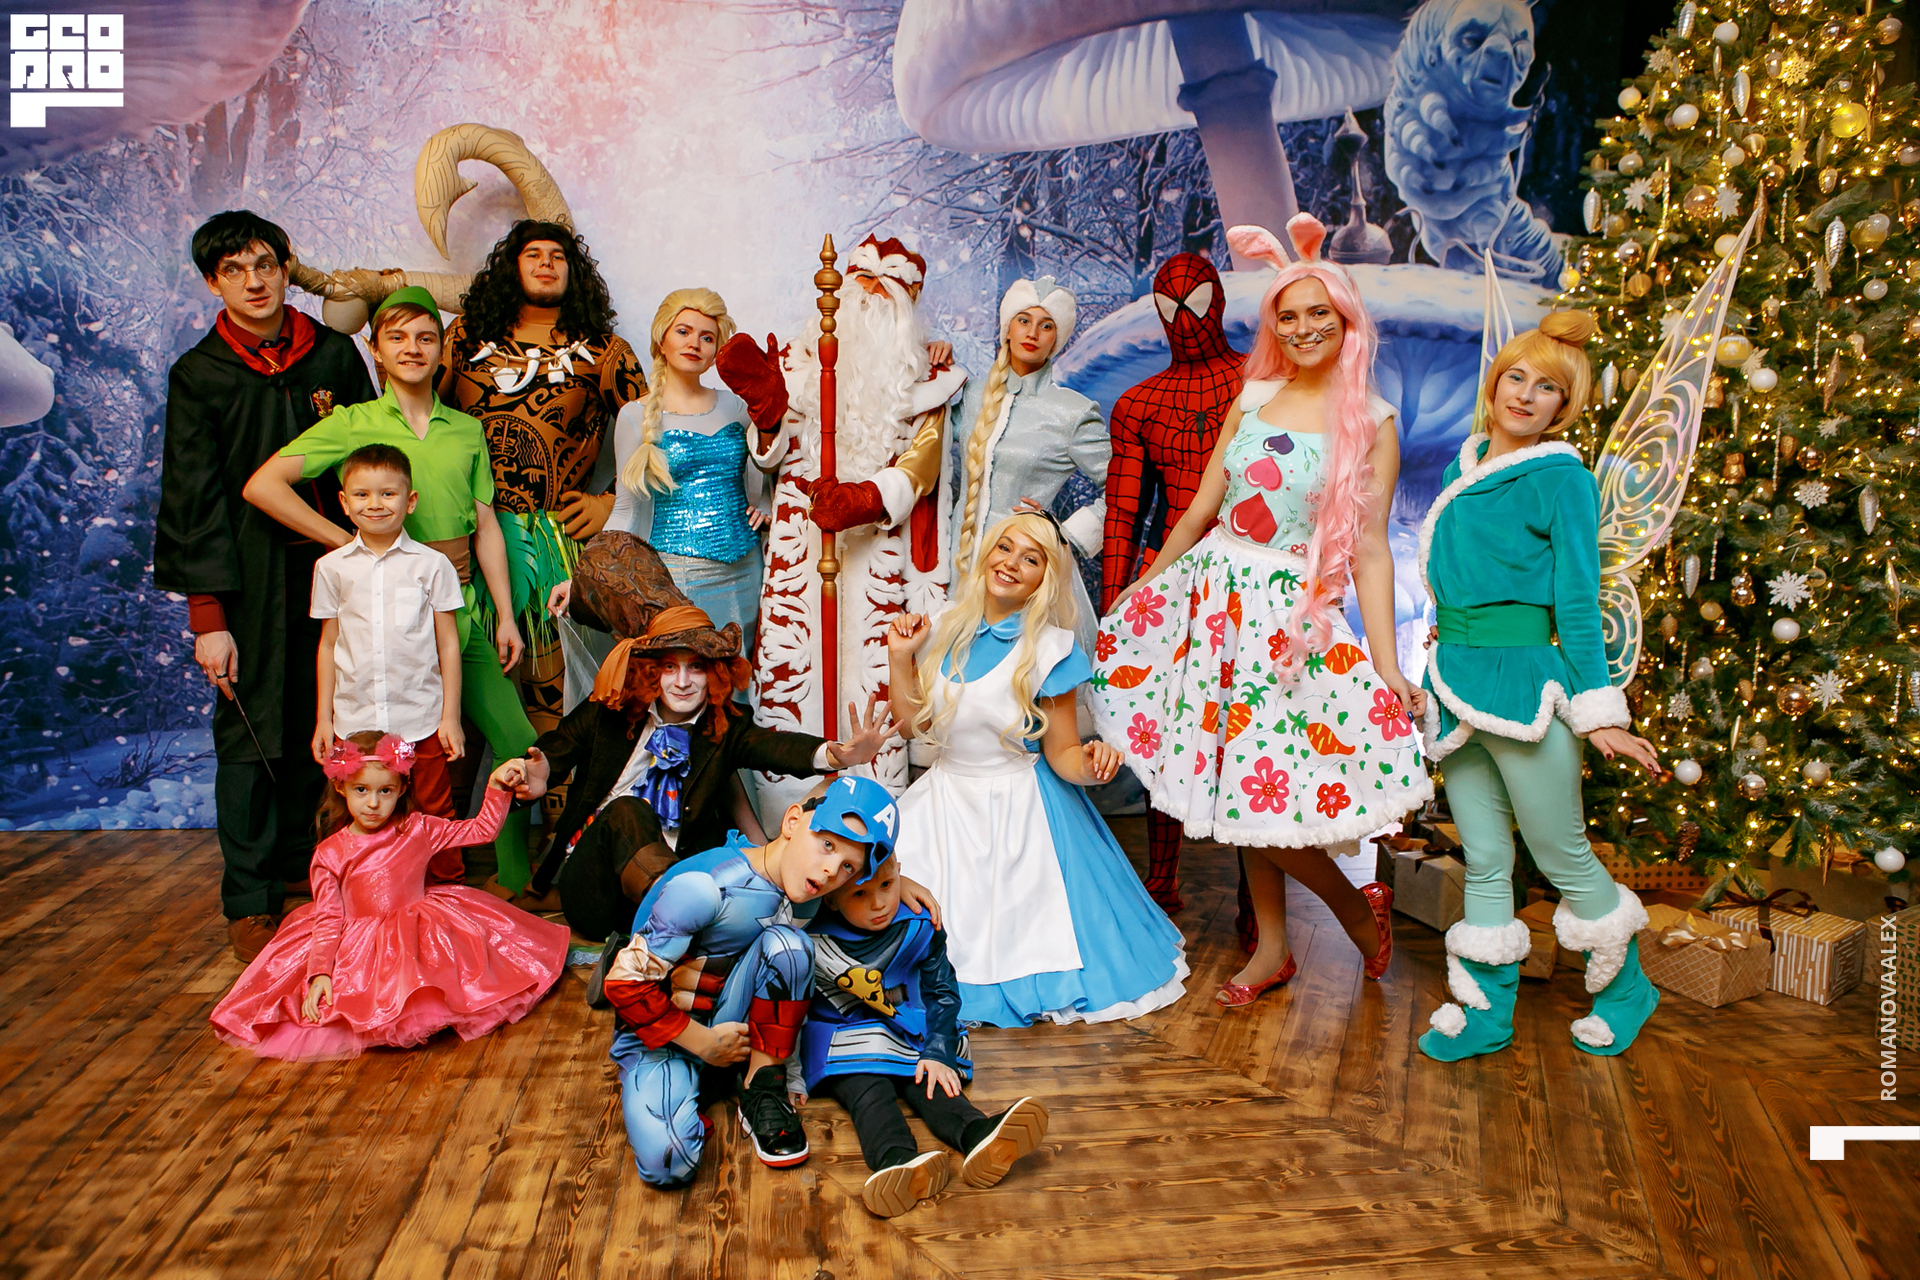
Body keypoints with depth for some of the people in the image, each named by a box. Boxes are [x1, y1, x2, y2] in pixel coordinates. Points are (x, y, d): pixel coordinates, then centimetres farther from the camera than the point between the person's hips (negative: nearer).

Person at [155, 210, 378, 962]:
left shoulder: (334, 355, 7)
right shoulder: (198, 374, 0)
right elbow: (193, 499, -3)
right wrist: (207, 615, -9)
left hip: (330, 562, 2)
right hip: (247, 574, -2)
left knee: (319, 722, 7)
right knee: (250, 729, 0)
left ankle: (297, 859, 24)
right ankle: (249, 899, 9)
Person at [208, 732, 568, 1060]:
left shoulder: (418, 829, -1)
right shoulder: (330, 855, -4)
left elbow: (481, 830, 4)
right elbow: (329, 920, -6)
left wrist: (497, 788, -8)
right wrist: (319, 973, -18)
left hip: (422, 933, 1)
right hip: (359, 946, -1)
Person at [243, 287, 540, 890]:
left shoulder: (467, 430, 12)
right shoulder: (354, 423, 1)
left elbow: (486, 527, 11)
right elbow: (262, 485, -7)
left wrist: (505, 616, 6)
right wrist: (349, 543, -9)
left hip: (460, 607, 4)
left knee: (518, 744, 1)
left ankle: (517, 885, 17)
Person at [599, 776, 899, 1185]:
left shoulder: (802, 891, -8)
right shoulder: (703, 890, -31)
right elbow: (625, 983, -24)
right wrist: (701, 1041, -18)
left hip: (728, 1026, 6)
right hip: (657, 1032, -6)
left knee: (786, 944, -24)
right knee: (667, 1164, -34)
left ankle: (763, 1091, -12)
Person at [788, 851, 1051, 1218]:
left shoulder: (921, 929, -3)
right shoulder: (814, 939, -13)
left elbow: (942, 992, 7)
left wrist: (936, 1053, -5)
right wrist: (792, 1077, -7)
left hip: (907, 1036, 3)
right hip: (841, 1044, -3)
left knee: (929, 1081, -26)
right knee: (868, 1089, -31)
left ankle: (979, 1137, -55)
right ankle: (898, 1161, -60)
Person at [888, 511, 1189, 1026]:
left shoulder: (1049, 649, -13)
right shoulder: (949, 628, 0)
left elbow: (1061, 753, -11)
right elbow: (912, 721, 6)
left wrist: (1087, 764, -32)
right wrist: (901, 657, -2)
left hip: (1018, 809, -4)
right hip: (945, 798, 5)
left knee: (1011, 934, -6)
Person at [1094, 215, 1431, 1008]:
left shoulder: (1370, 421, -3)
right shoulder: (1254, 398, 8)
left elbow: (1368, 548, -6)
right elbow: (1200, 509, 12)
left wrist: (1388, 664, -13)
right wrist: (1138, 589, 14)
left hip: (1293, 611, -4)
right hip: (1215, 593, 4)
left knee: (1258, 784, -7)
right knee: (1240, 781, 8)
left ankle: (1360, 909, 20)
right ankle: (1271, 947, 23)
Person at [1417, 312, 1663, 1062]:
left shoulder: (1561, 478, -6)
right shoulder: (1465, 466, 13)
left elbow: (1578, 599, -9)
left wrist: (1598, 711, -11)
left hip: (1523, 676, -6)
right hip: (1456, 676, 6)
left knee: (1562, 857, 6)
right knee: (1482, 859, 12)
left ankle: (1627, 990, 29)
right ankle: (1486, 1010, 22)